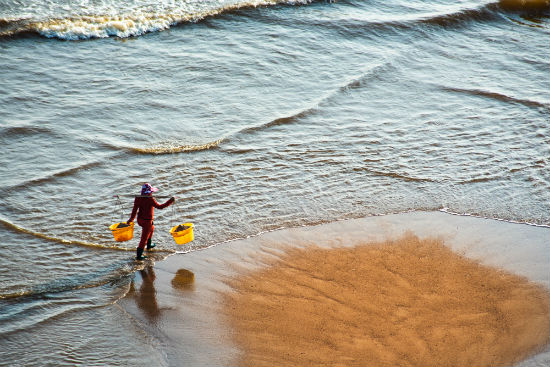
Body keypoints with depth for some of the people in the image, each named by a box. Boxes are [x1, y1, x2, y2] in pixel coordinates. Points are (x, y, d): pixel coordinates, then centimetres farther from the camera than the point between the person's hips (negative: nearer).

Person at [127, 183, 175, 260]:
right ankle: (139, 256, 4)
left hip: (140, 219, 8)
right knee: (144, 238, 1)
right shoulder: (150, 200, -24)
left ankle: (149, 245, 52)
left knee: (151, 228, 35)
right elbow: (159, 207, -18)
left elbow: (134, 210, 0)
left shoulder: (138, 199, -4)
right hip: (147, 221, -8)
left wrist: (131, 219, 11)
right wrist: (170, 201, -13)